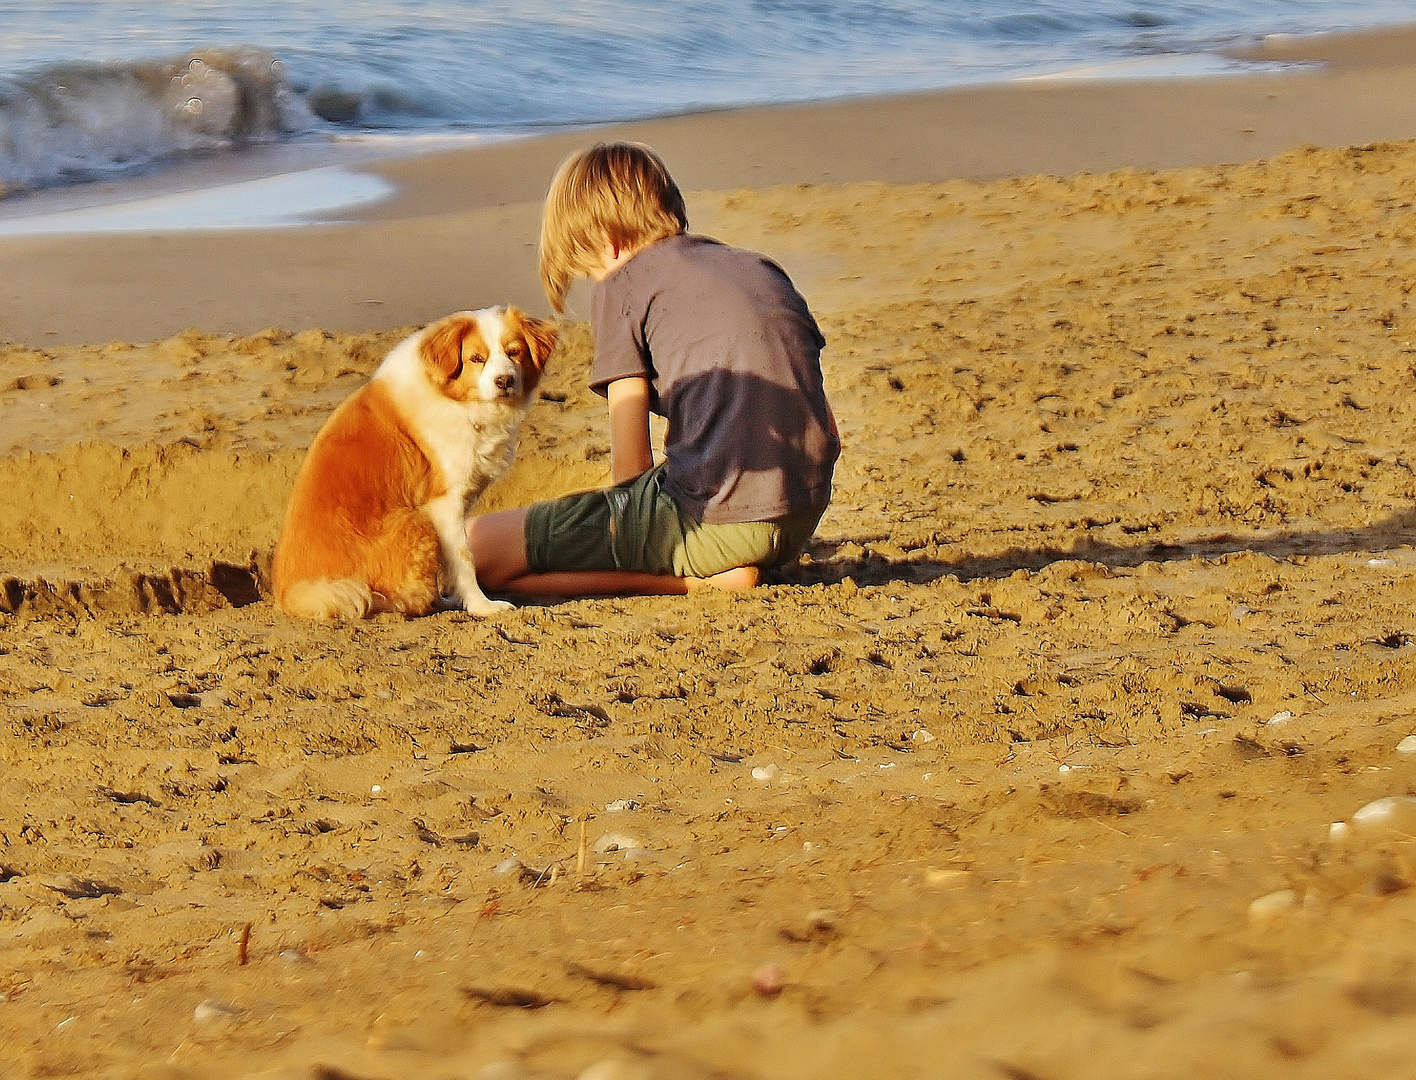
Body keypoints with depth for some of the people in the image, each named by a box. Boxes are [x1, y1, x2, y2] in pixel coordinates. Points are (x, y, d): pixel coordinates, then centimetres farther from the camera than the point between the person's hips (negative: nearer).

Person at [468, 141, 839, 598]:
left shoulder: (622, 286, 2)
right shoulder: (762, 269, 21)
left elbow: (631, 463, -2)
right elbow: (828, 437, 19)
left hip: (711, 522, -8)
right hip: (803, 520, 8)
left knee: (474, 548, -3)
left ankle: (697, 579, -9)